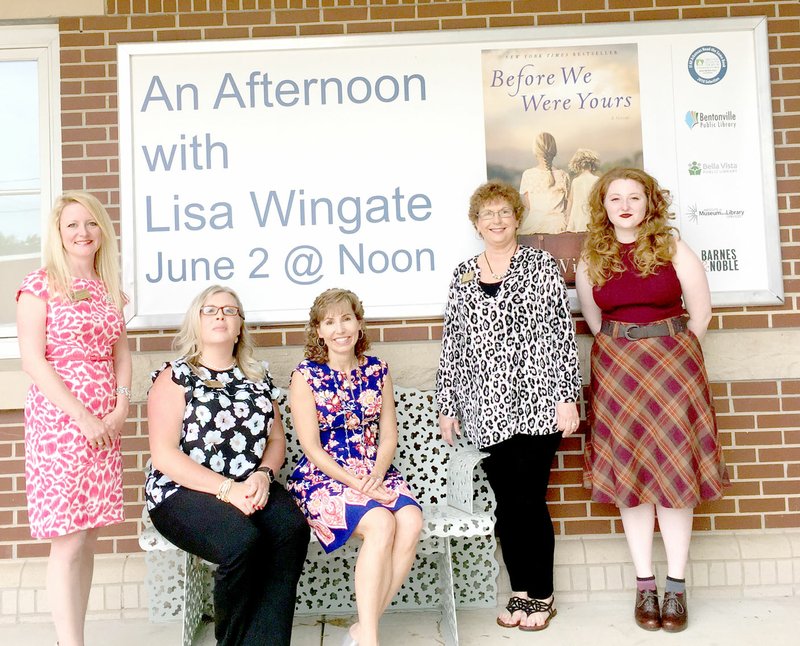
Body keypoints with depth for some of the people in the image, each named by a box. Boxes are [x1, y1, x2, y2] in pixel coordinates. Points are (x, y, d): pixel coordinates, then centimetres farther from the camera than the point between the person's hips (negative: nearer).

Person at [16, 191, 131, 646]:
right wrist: (82, 417, -15)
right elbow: (33, 360, -10)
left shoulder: (109, 289, 15)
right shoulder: (40, 286, -2)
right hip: (58, 421, -5)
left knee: (89, 537, 9)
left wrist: (121, 408, -2)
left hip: (106, 426, 5)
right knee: (68, 541, -5)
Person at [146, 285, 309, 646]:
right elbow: (164, 456, -9)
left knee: (292, 528, -26)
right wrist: (227, 489, -18)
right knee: (242, 539, -32)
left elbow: (276, 439, 14)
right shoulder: (174, 378, 1)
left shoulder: (257, 378, 15)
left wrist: (263, 475, -9)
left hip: (251, 488, 4)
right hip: (183, 491, -4)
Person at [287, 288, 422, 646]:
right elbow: (312, 448, -8)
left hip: (375, 473, 4)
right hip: (323, 477, -4)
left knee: (411, 519, -26)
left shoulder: (377, 370, 9)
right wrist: (358, 483, -17)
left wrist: (377, 475, -13)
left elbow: (388, 435, 7)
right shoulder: (306, 375, -3)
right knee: (380, 523, -31)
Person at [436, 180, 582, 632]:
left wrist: (568, 397, -9)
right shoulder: (462, 275, 12)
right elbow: (453, 342, 12)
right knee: (506, 501, 8)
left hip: (536, 403, -3)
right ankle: (521, 591, 24)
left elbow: (563, 333, -3)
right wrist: (447, 405, 10)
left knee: (528, 498, -1)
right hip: (487, 410, 3)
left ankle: (542, 594, 18)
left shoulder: (541, 265, 2)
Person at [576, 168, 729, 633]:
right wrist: (624, 354, 10)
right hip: (615, 372, 2)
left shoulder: (674, 249, -1)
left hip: (673, 364, -1)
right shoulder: (592, 260, 5)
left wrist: (669, 352, 5)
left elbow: (700, 313, 1)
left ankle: (677, 586, 12)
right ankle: (645, 585, 15)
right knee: (629, 474, 4)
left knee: (673, 470, 1)